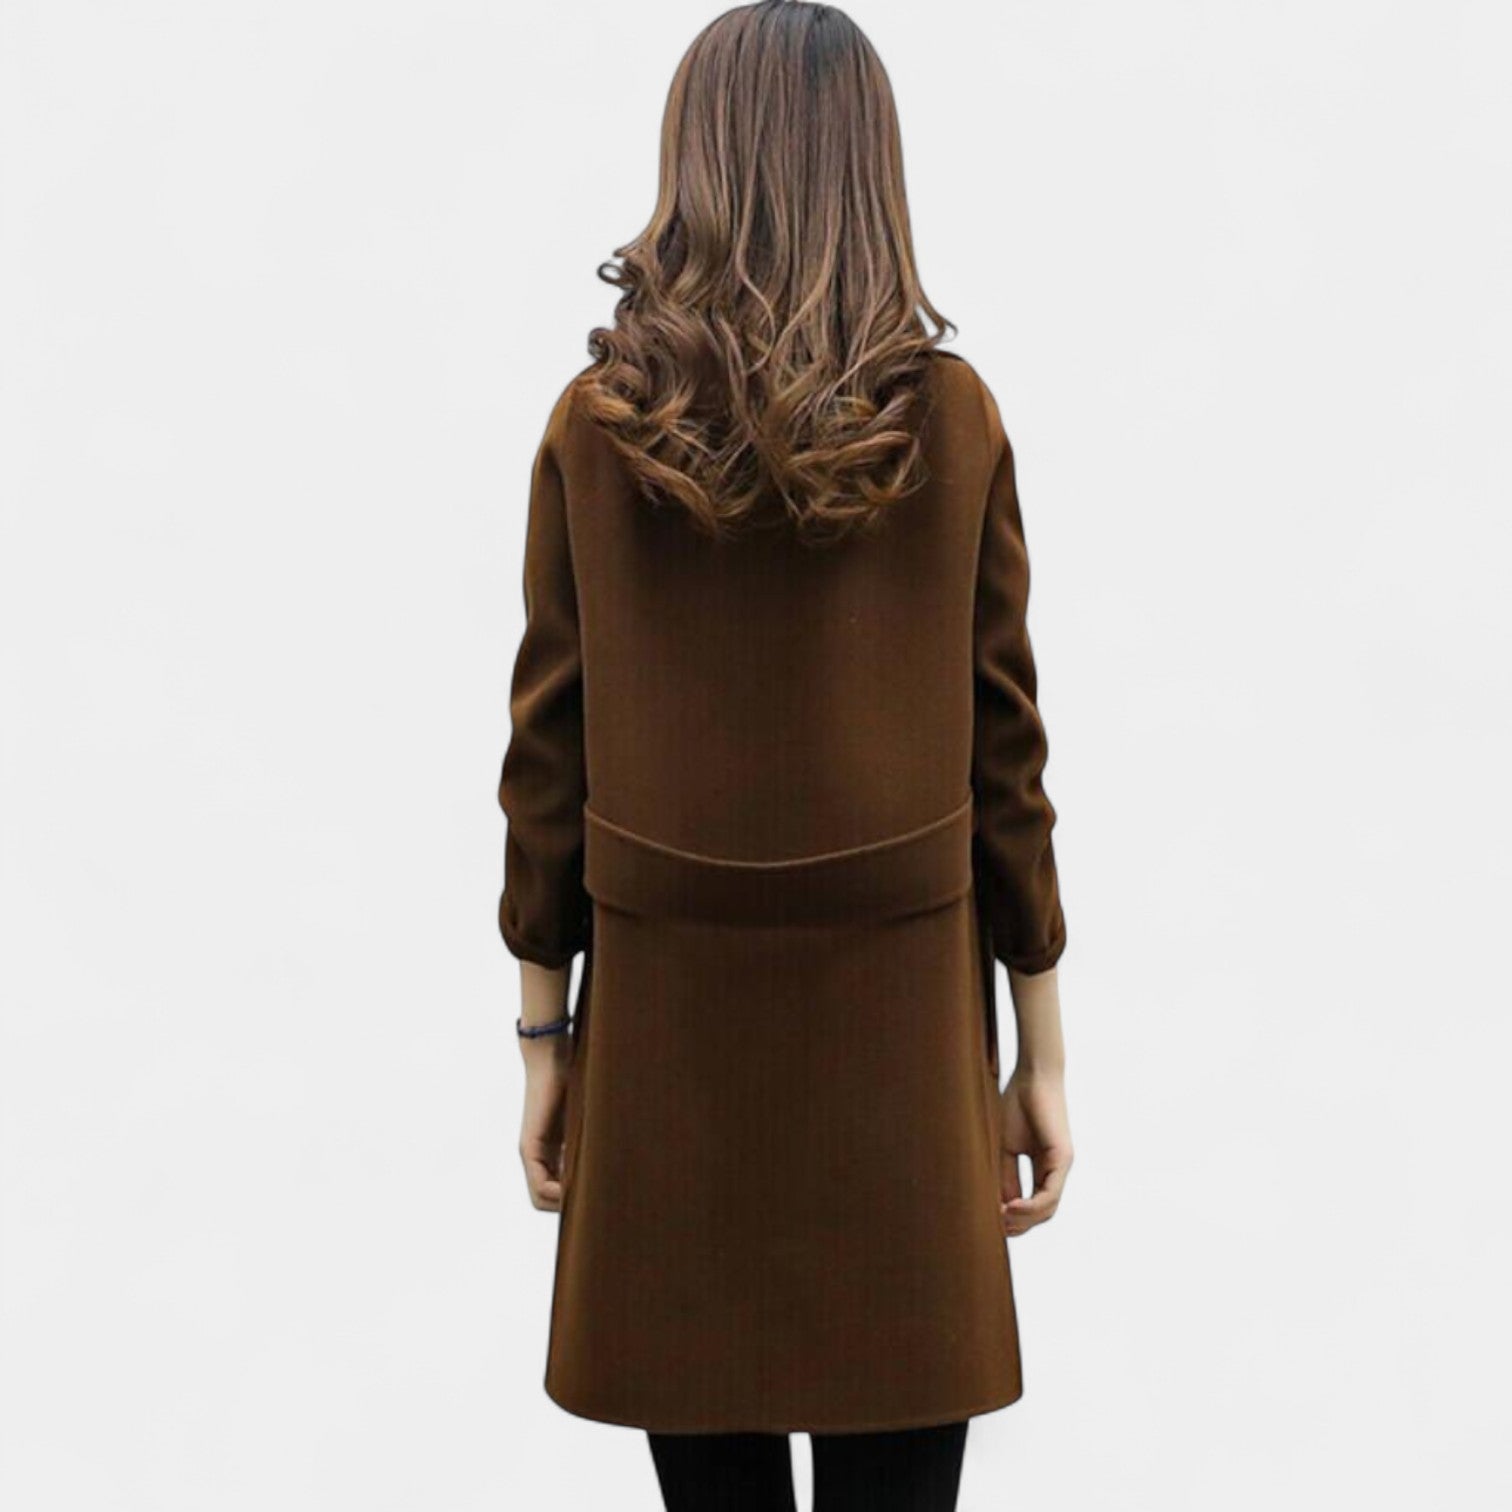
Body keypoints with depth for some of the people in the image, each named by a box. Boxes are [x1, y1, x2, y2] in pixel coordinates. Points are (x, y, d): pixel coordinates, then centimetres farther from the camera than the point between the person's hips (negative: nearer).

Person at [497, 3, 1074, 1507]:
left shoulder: (597, 423, -4)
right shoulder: (950, 416, -4)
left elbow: (547, 758, -2)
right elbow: (1003, 753, -3)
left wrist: (543, 1040, 7)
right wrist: (1042, 1050, 5)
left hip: (669, 1014, 1)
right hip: (900, 1014, 0)